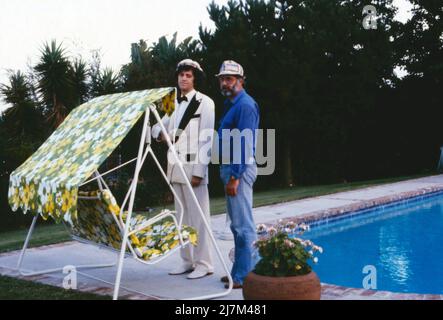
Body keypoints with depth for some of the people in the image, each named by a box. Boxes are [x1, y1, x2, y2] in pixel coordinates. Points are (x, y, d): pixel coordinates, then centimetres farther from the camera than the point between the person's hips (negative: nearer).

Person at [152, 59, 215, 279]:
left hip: (193, 167, -7)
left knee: (198, 216, -6)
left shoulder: (204, 102, -3)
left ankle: (203, 264, 1)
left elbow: (206, 139, -10)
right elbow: (158, 127, 24)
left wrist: (199, 171, -15)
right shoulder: (174, 103, 17)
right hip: (175, 167, 7)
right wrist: (159, 134, -1)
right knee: (183, 216, 10)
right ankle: (187, 261, 18)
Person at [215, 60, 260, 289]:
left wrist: (234, 177, -21)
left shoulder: (245, 105, -13)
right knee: (238, 224, 15)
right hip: (230, 168, 10)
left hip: (239, 169, -10)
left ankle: (244, 275, 0)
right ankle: (249, 267, 24)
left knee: (242, 225, -6)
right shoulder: (230, 104, 18)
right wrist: (228, 174, 16)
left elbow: (245, 144, -19)